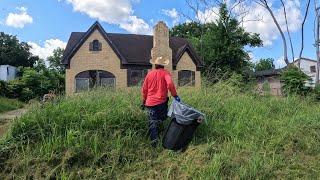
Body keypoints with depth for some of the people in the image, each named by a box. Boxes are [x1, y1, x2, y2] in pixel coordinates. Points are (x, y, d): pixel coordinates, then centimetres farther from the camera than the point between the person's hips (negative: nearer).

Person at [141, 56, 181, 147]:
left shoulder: (150, 74, 11)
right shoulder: (165, 73, 0)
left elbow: (144, 89, 14)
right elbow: (170, 83, -19)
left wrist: (144, 101, 24)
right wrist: (175, 95, -13)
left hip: (150, 102, 3)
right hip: (161, 102, -3)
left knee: (152, 122, 4)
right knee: (162, 118, 16)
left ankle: (154, 139, -6)